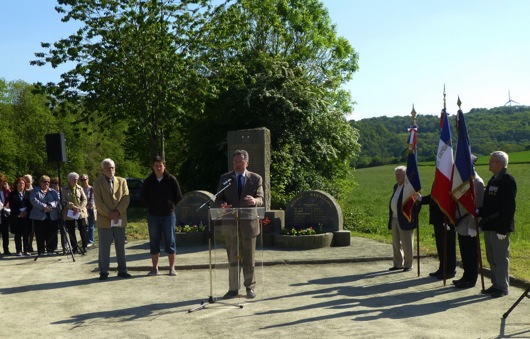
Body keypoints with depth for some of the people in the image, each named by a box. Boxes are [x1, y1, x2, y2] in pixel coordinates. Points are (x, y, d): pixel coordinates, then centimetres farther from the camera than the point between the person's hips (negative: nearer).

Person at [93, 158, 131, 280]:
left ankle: (122, 270, 14)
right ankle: (103, 272, 9)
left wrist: (117, 212, -12)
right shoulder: (98, 183, 4)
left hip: (120, 220, 3)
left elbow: (126, 198, 2)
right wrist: (109, 214, -15)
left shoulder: (122, 181, 12)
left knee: (120, 246, 7)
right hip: (104, 220, -2)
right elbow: (98, 201, -5)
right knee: (104, 247, 1)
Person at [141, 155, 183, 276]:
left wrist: (170, 206, 0)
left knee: (170, 241, 2)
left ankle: (172, 268, 8)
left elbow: (178, 197, 4)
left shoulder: (171, 180, -3)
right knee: (154, 242, 6)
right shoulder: (148, 181, 2)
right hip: (153, 216, 2)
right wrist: (151, 207, 6)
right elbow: (143, 197, 13)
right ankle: (155, 267, 14)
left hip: (169, 215, -2)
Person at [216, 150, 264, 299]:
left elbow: (261, 199, -3)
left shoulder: (256, 178, 4)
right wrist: (222, 204, -17)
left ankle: (250, 287, 19)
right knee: (232, 258, 6)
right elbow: (218, 199, 7)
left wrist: (254, 201, -27)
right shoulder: (224, 178, 7)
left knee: (249, 259, 8)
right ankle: (233, 289, 14)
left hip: (249, 223, -1)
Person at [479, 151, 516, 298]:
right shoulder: (493, 180, 15)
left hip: (499, 227, -9)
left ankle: (502, 287, 8)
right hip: (489, 226, 9)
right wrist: (480, 212, 5)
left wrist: (503, 228, -21)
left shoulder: (508, 180, -13)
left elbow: (509, 207, -18)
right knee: (492, 258, 14)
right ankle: (496, 284, 24)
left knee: (501, 258, -1)